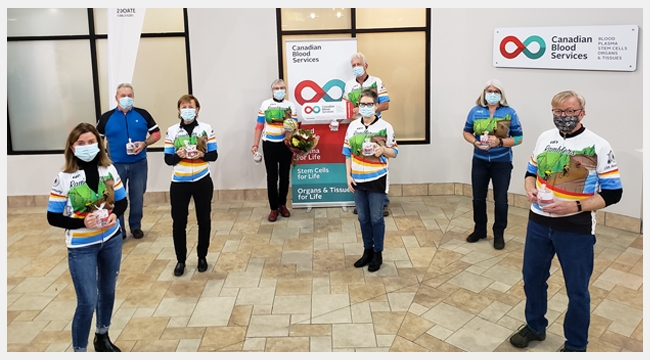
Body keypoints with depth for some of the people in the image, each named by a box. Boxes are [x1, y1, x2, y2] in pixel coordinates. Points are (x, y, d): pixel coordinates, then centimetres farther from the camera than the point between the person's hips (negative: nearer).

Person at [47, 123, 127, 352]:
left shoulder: (109, 170, -4)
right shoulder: (64, 178, -14)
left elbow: (122, 201, 5)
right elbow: (53, 217, -10)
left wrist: (114, 215, -16)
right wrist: (82, 223, -24)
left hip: (111, 240, 4)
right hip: (81, 247, -4)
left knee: (107, 291, 19)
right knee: (87, 302, -1)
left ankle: (102, 337, 42)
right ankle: (79, 349, 20)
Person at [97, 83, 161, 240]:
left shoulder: (143, 114, 1)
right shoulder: (106, 117, 0)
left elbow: (156, 133, 6)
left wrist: (144, 143, -12)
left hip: (139, 164, 1)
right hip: (116, 165, 0)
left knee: (137, 197, 10)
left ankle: (136, 226, 26)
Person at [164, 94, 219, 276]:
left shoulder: (206, 129, -1)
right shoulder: (172, 131, -1)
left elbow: (214, 155, 0)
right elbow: (168, 159, 0)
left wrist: (202, 155, -20)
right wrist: (177, 155, -21)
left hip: (202, 181, 0)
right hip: (179, 183, 0)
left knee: (204, 220, 11)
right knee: (178, 222, 3)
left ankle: (202, 257, 28)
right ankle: (180, 260, 20)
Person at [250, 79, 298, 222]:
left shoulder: (290, 105, 4)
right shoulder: (265, 104, 1)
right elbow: (259, 126, 2)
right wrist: (255, 144, -1)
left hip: (285, 144, 1)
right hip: (269, 144, -1)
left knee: (285, 176, 10)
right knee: (272, 177, 2)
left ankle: (282, 204, 25)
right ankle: (274, 208, 10)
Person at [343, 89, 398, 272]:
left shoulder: (385, 126, -6)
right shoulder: (353, 126, 5)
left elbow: (394, 152, -1)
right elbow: (347, 152, 9)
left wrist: (383, 150, -22)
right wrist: (348, 175, 3)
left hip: (376, 179, -4)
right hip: (358, 179, 4)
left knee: (376, 218, 4)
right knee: (363, 218, 12)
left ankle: (377, 253, 18)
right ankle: (367, 251, 26)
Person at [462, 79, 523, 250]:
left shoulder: (509, 113, -6)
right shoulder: (475, 111, 1)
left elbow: (518, 138, -5)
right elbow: (466, 132, 9)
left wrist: (500, 142, -21)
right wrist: (475, 142, -12)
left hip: (501, 162, -2)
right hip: (480, 161, 3)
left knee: (500, 200, 3)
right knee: (478, 198, 11)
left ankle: (499, 234, 19)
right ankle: (479, 230, 29)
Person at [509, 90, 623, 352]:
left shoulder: (598, 146, -12)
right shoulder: (545, 138, 2)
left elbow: (613, 193, -11)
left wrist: (574, 206, -24)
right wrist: (530, 189, -8)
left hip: (576, 229, -4)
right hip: (538, 223, 5)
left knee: (577, 289, 9)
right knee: (532, 277, 18)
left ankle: (576, 345, 30)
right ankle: (535, 326, 41)